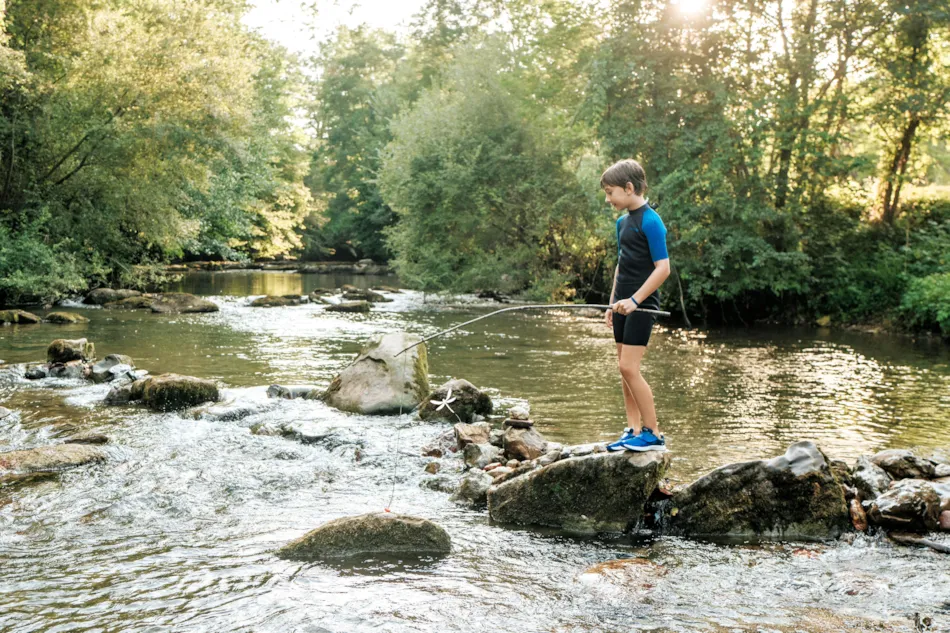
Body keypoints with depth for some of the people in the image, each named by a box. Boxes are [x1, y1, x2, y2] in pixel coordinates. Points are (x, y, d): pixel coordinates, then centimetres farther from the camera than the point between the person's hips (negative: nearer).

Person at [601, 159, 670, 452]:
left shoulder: (650, 221, -14)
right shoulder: (622, 221, 13)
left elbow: (663, 268, -18)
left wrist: (634, 300, -22)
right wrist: (613, 303, 19)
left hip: (642, 305, -9)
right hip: (625, 304, 9)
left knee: (629, 367, -13)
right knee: (625, 370, 9)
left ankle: (654, 435, -6)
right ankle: (634, 431, 15)